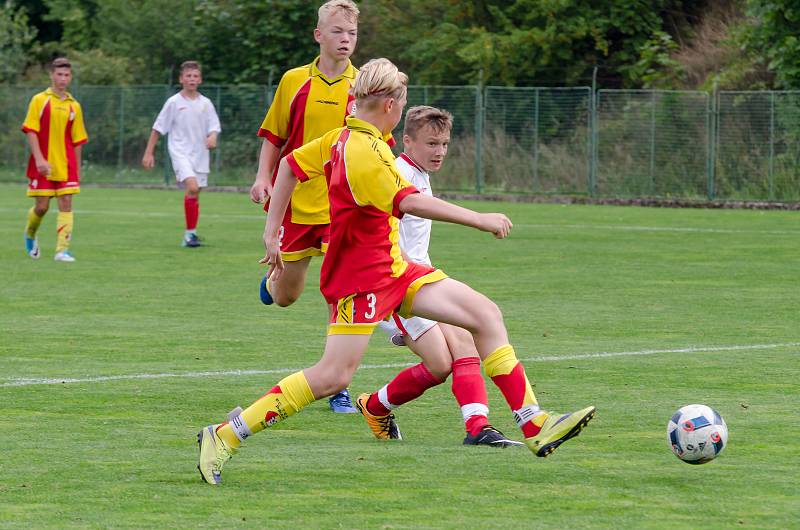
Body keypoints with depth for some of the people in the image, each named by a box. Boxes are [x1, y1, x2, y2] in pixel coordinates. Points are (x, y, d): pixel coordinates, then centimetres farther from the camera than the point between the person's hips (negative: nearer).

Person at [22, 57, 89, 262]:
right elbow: (31, 131, -7)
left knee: (66, 204, -9)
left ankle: (62, 249, -11)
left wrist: (77, 169, 12)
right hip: (43, 165, -3)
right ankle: (30, 234, 31)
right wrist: (39, 159, -17)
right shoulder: (39, 100, -1)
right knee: (42, 206, 0)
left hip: (66, 165, 3)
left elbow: (77, 141, 13)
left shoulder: (74, 106, 9)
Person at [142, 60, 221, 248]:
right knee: (192, 187, -23)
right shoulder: (173, 102, -1)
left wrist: (212, 137, -17)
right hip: (180, 153, -4)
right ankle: (190, 231, -16)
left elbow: (214, 126, 8)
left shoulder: (205, 103, 8)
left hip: (200, 154, 4)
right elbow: (158, 128, 3)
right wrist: (149, 153, 2)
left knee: (194, 194, 8)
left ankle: (190, 235, 19)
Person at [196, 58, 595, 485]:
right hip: (361, 277, -10)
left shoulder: (343, 137, 8)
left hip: (393, 269, 10)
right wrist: (479, 220, -28)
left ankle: (534, 426, 1)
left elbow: (291, 165, 18)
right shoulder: (365, 151, -21)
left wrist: (272, 231, 21)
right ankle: (224, 436, -4)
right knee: (334, 375, -14)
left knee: (485, 314, 2)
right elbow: (410, 201, -31)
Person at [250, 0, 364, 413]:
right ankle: (272, 280, 52)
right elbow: (274, 135, 10)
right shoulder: (294, 81, 1)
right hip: (296, 203, 1)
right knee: (285, 297, 13)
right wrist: (264, 177, -2)